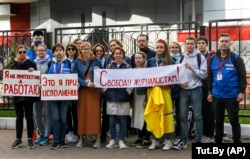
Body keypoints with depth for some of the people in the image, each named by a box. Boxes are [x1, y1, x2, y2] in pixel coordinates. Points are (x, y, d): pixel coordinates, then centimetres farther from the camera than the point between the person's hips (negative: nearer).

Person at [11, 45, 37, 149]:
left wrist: (33, 72, -20)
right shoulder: (13, 65, 7)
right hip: (17, 94, 2)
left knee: (29, 116, 2)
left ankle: (30, 139, 9)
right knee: (19, 117, 8)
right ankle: (18, 139, 15)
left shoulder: (31, 64, 1)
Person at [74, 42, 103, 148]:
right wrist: (86, 83, -15)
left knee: (95, 113, -4)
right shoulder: (77, 62, 4)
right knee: (82, 114, 1)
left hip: (95, 89, -1)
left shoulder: (96, 61, 3)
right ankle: (81, 139, 7)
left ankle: (98, 139, -2)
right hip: (82, 90, 1)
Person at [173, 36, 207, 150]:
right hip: (183, 90, 4)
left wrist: (192, 68, -17)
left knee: (197, 116, 1)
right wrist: (179, 83, -5)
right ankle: (183, 141, 13)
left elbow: (203, 75, -7)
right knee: (183, 116, 6)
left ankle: (198, 141, 8)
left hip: (196, 90, -4)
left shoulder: (200, 58, 0)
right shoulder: (181, 59, 13)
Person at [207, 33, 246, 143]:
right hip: (216, 96, 4)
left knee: (234, 120, 3)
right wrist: (209, 92, 9)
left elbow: (242, 76, -6)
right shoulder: (213, 59, 8)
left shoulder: (236, 58, -4)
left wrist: (242, 91, -12)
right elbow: (210, 77, 12)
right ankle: (218, 142, 25)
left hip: (232, 96, -4)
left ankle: (237, 144, 12)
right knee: (218, 121, 14)